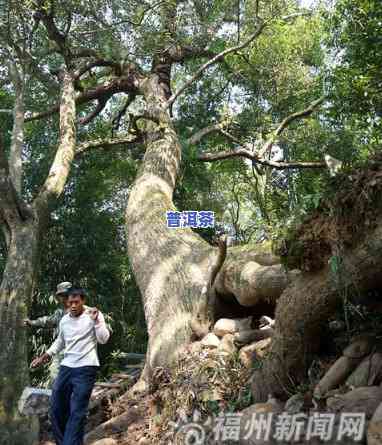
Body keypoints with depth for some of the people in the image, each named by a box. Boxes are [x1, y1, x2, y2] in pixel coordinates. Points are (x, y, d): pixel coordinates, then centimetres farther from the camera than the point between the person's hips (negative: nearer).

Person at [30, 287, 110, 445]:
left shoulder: (94, 315, -4)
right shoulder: (64, 320, 11)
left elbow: (103, 339, -10)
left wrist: (96, 320, -20)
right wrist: (47, 354, 18)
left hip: (86, 368, -6)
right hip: (66, 367, 6)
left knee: (77, 412, -7)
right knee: (56, 409, 10)